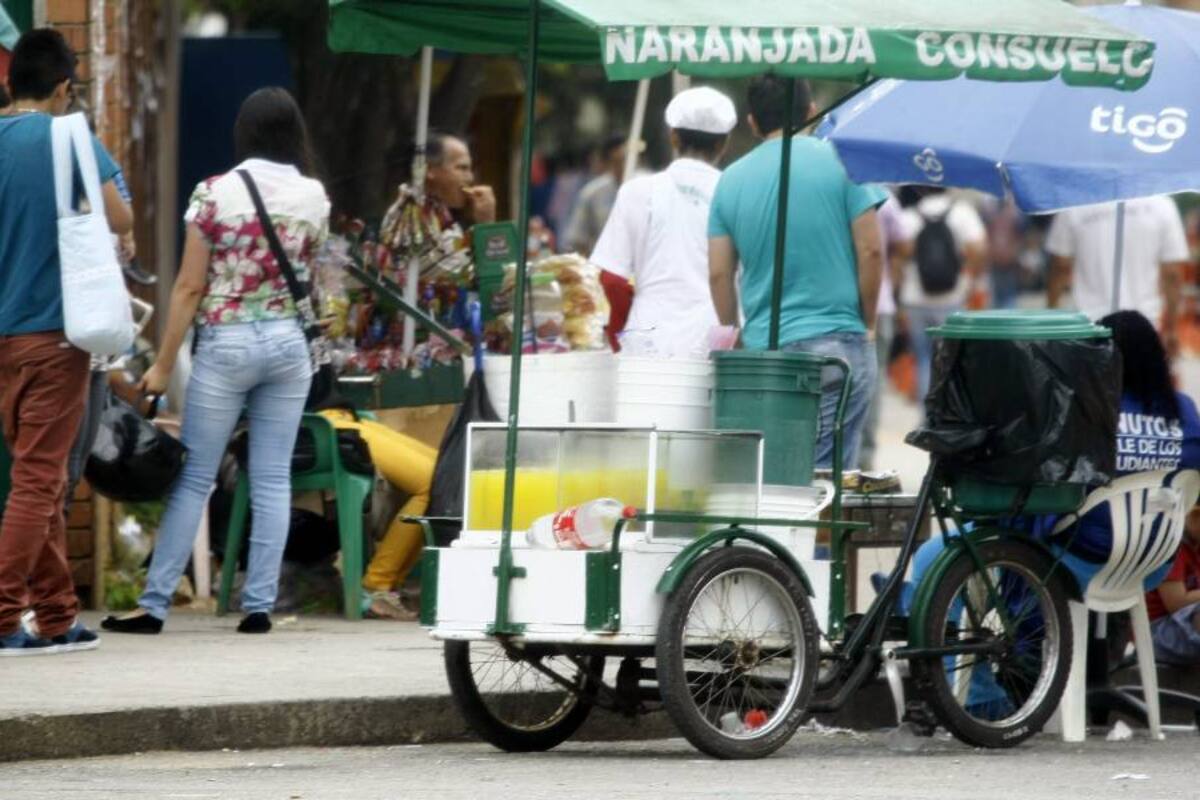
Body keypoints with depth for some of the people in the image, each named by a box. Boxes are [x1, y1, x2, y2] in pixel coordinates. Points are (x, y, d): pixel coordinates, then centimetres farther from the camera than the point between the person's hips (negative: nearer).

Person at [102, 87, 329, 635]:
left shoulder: (216, 194, -9)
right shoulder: (314, 198, 1)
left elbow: (190, 287, -8)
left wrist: (162, 365, -3)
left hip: (226, 343, -3)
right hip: (289, 342, 3)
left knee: (193, 478, 1)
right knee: (272, 480, 5)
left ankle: (154, 604, 0)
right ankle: (259, 605, 2)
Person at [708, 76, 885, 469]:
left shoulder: (732, 180, 9)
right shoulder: (840, 160, -2)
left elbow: (719, 274, 8)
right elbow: (870, 250, -5)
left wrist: (734, 334, 20)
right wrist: (867, 325, 6)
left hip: (761, 349, 3)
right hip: (837, 344, -3)